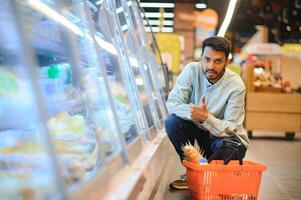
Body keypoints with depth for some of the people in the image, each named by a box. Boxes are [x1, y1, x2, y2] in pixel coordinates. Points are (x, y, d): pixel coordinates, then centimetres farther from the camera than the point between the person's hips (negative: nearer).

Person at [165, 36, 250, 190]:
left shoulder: (236, 85, -23)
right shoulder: (191, 71, -16)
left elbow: (231, 128, -23)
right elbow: (172, 103, -18)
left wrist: (206, 117, -41)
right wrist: (189, 112, -38)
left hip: (224, 134, -3)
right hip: (199, 130, 3)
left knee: (229, 147, -36)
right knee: (172, 122, -23)